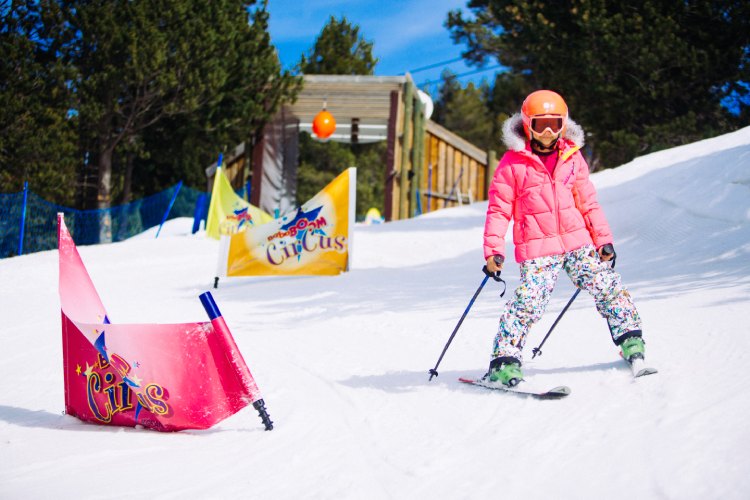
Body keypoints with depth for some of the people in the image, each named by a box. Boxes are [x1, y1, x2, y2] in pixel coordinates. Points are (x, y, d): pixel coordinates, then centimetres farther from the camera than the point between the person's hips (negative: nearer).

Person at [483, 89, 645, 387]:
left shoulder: (572, 157, 9)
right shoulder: (513, 163, -3)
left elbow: (587, 201, 16)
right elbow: (499, 208, -2)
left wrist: (603, 238, 11)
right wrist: (493, 250, -10)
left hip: (577, 241, 4)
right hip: (537, 248, -4)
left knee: (606, 285, 2)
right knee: (529, 302, -16)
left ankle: (630, 339, 21)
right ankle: (505, 358, -6)